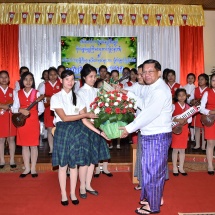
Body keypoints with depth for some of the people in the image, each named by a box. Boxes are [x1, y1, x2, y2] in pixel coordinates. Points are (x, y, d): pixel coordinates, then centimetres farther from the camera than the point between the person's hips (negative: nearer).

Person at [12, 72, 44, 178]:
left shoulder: (37, 93, 0)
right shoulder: (18, 94, 5)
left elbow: (41, 109, 0)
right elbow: (14, 109, 2)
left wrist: (31, 114, -5)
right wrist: (21, 110, -16)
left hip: (33, 122, -2)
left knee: (33, 145, 3)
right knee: (24, 145, 7)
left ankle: (33, 168, 14)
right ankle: (27, 168, 18)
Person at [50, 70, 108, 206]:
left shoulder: (77, 98, 9)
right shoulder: (56, 97, -3)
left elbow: (84, 120, 3)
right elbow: (64, 117, -13)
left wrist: (99, 132, -6)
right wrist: (86, 114, -12)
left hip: (77, 131, 3)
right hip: (63, 132, -3)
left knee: (74, 164, 7)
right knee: (63, 164, 4)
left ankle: (73, 193, 20)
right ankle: (64, 194, 18)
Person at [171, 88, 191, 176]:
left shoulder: (188, 107, 7)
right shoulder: (174, 106, -6)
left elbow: (190, 118, 1)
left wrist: (185, 121, -20)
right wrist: (177, 120, -29)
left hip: (184, 129, 4)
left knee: (182, 149, 9)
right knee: (175, 149, 2)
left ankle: (181, 167, 19)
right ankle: (174, 168, 13)